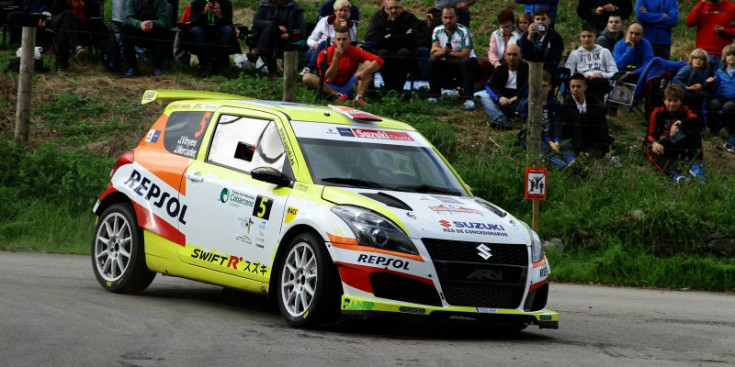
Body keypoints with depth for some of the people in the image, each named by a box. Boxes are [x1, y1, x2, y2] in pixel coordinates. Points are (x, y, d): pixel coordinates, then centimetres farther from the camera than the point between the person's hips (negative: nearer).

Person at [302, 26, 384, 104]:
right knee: (306, 77, -26)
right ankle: (338, 95, -30)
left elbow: (378, 61, -14)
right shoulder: (325, 54, -10)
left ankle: (359, 97, -27)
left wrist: (364, 72, -31)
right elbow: (328, 79, -14)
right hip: (331, 88, -1)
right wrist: (336, 58, -24)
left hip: (348, 87, 1)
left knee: (368, 64, -14)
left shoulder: (355, 52, -6)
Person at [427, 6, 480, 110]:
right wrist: (443, 51, -31)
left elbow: (465, 55, -21)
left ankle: (468, 99, -39)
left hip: (464, 64, -4)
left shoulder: (463, 32, -15)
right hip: (446, 64, 4)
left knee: (467, 62, -36)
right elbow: (434, 52, -10)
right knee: (432, 61, -22)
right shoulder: (437, 31, -1)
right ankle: (434, 95, -13)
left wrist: (449, 52, -18)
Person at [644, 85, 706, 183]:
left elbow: (699, 121, -19)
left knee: (695, 130, -19)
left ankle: (696, 165, -33)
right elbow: (650, 135, -9)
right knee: (650, 150, -35)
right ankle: (673, 173, -61)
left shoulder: (684, 111, 2)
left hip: (681, 148, 2)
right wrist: (654, 143, -34)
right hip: (663, 146, -2)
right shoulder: (658, 113, -2)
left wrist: (679, 123, -32)